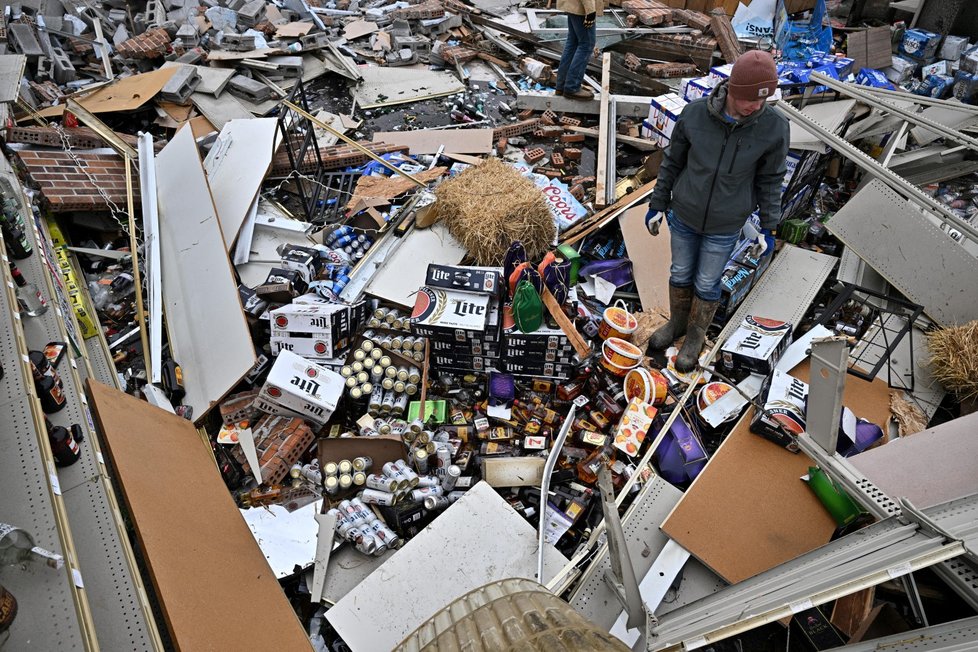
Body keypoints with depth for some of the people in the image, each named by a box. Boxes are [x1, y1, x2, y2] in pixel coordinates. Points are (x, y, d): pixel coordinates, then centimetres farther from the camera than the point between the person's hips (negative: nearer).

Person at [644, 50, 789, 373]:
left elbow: (769, 177, -7)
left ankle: (695, 336, 39)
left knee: (707, 283, 14)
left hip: (725, 225, -1)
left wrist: (769, 227, -3)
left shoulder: (774, 127, -21)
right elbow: (673, 162, -6)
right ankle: (677, 322, 46)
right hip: (684, 214, 1)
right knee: (680, 273, 19)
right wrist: (657, 205, 1)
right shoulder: (694, 113, -20)